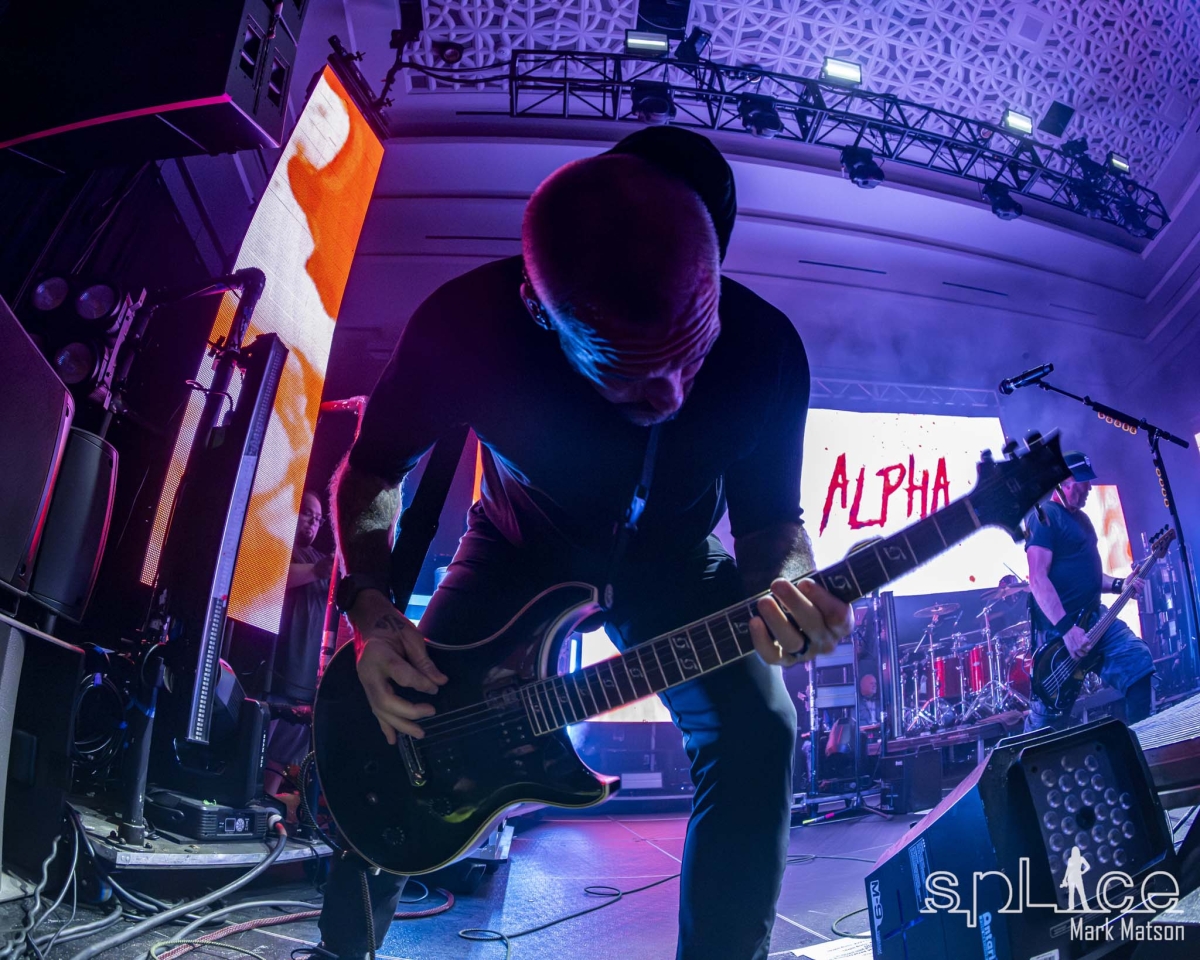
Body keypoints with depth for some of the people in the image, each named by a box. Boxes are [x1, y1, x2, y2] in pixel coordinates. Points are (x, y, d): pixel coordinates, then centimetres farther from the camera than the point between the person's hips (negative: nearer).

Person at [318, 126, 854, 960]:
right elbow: (373, 470, -12)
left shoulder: (763, 349, -28)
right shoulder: (465, 323, -30)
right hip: (522, 548, 0)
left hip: (670, 561, 1)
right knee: (402, 719, -9)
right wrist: (371, 608, -27)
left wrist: (783, 588, -38)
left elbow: (770, 518, -14)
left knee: (758, 734, -18)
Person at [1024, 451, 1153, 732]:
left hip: (1094, 618, 9)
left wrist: (1118, 584, 5)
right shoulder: (1044, 516, -13)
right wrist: (1066, 629, -29)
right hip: (1059, 628, -9)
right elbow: (1038, 579, -23)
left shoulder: (1081, 518, 17)